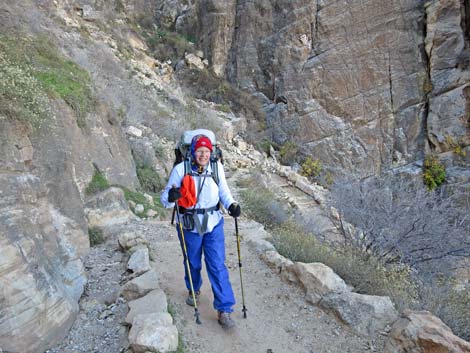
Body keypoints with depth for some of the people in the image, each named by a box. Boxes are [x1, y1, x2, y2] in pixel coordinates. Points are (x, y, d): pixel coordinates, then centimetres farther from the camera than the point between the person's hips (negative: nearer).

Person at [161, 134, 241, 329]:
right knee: (192, 263, 21)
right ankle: (194, 289, 51)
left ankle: (224, 310, 12)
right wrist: (170, 196, -35)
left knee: (217, 266, 0)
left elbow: (224, 191, 3)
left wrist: (231, 205, -16)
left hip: (213, 224, 0)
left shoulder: (217, 167, -9)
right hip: (189, 226, 0)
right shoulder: (180, 169, -15)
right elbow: (165, 198, -11)